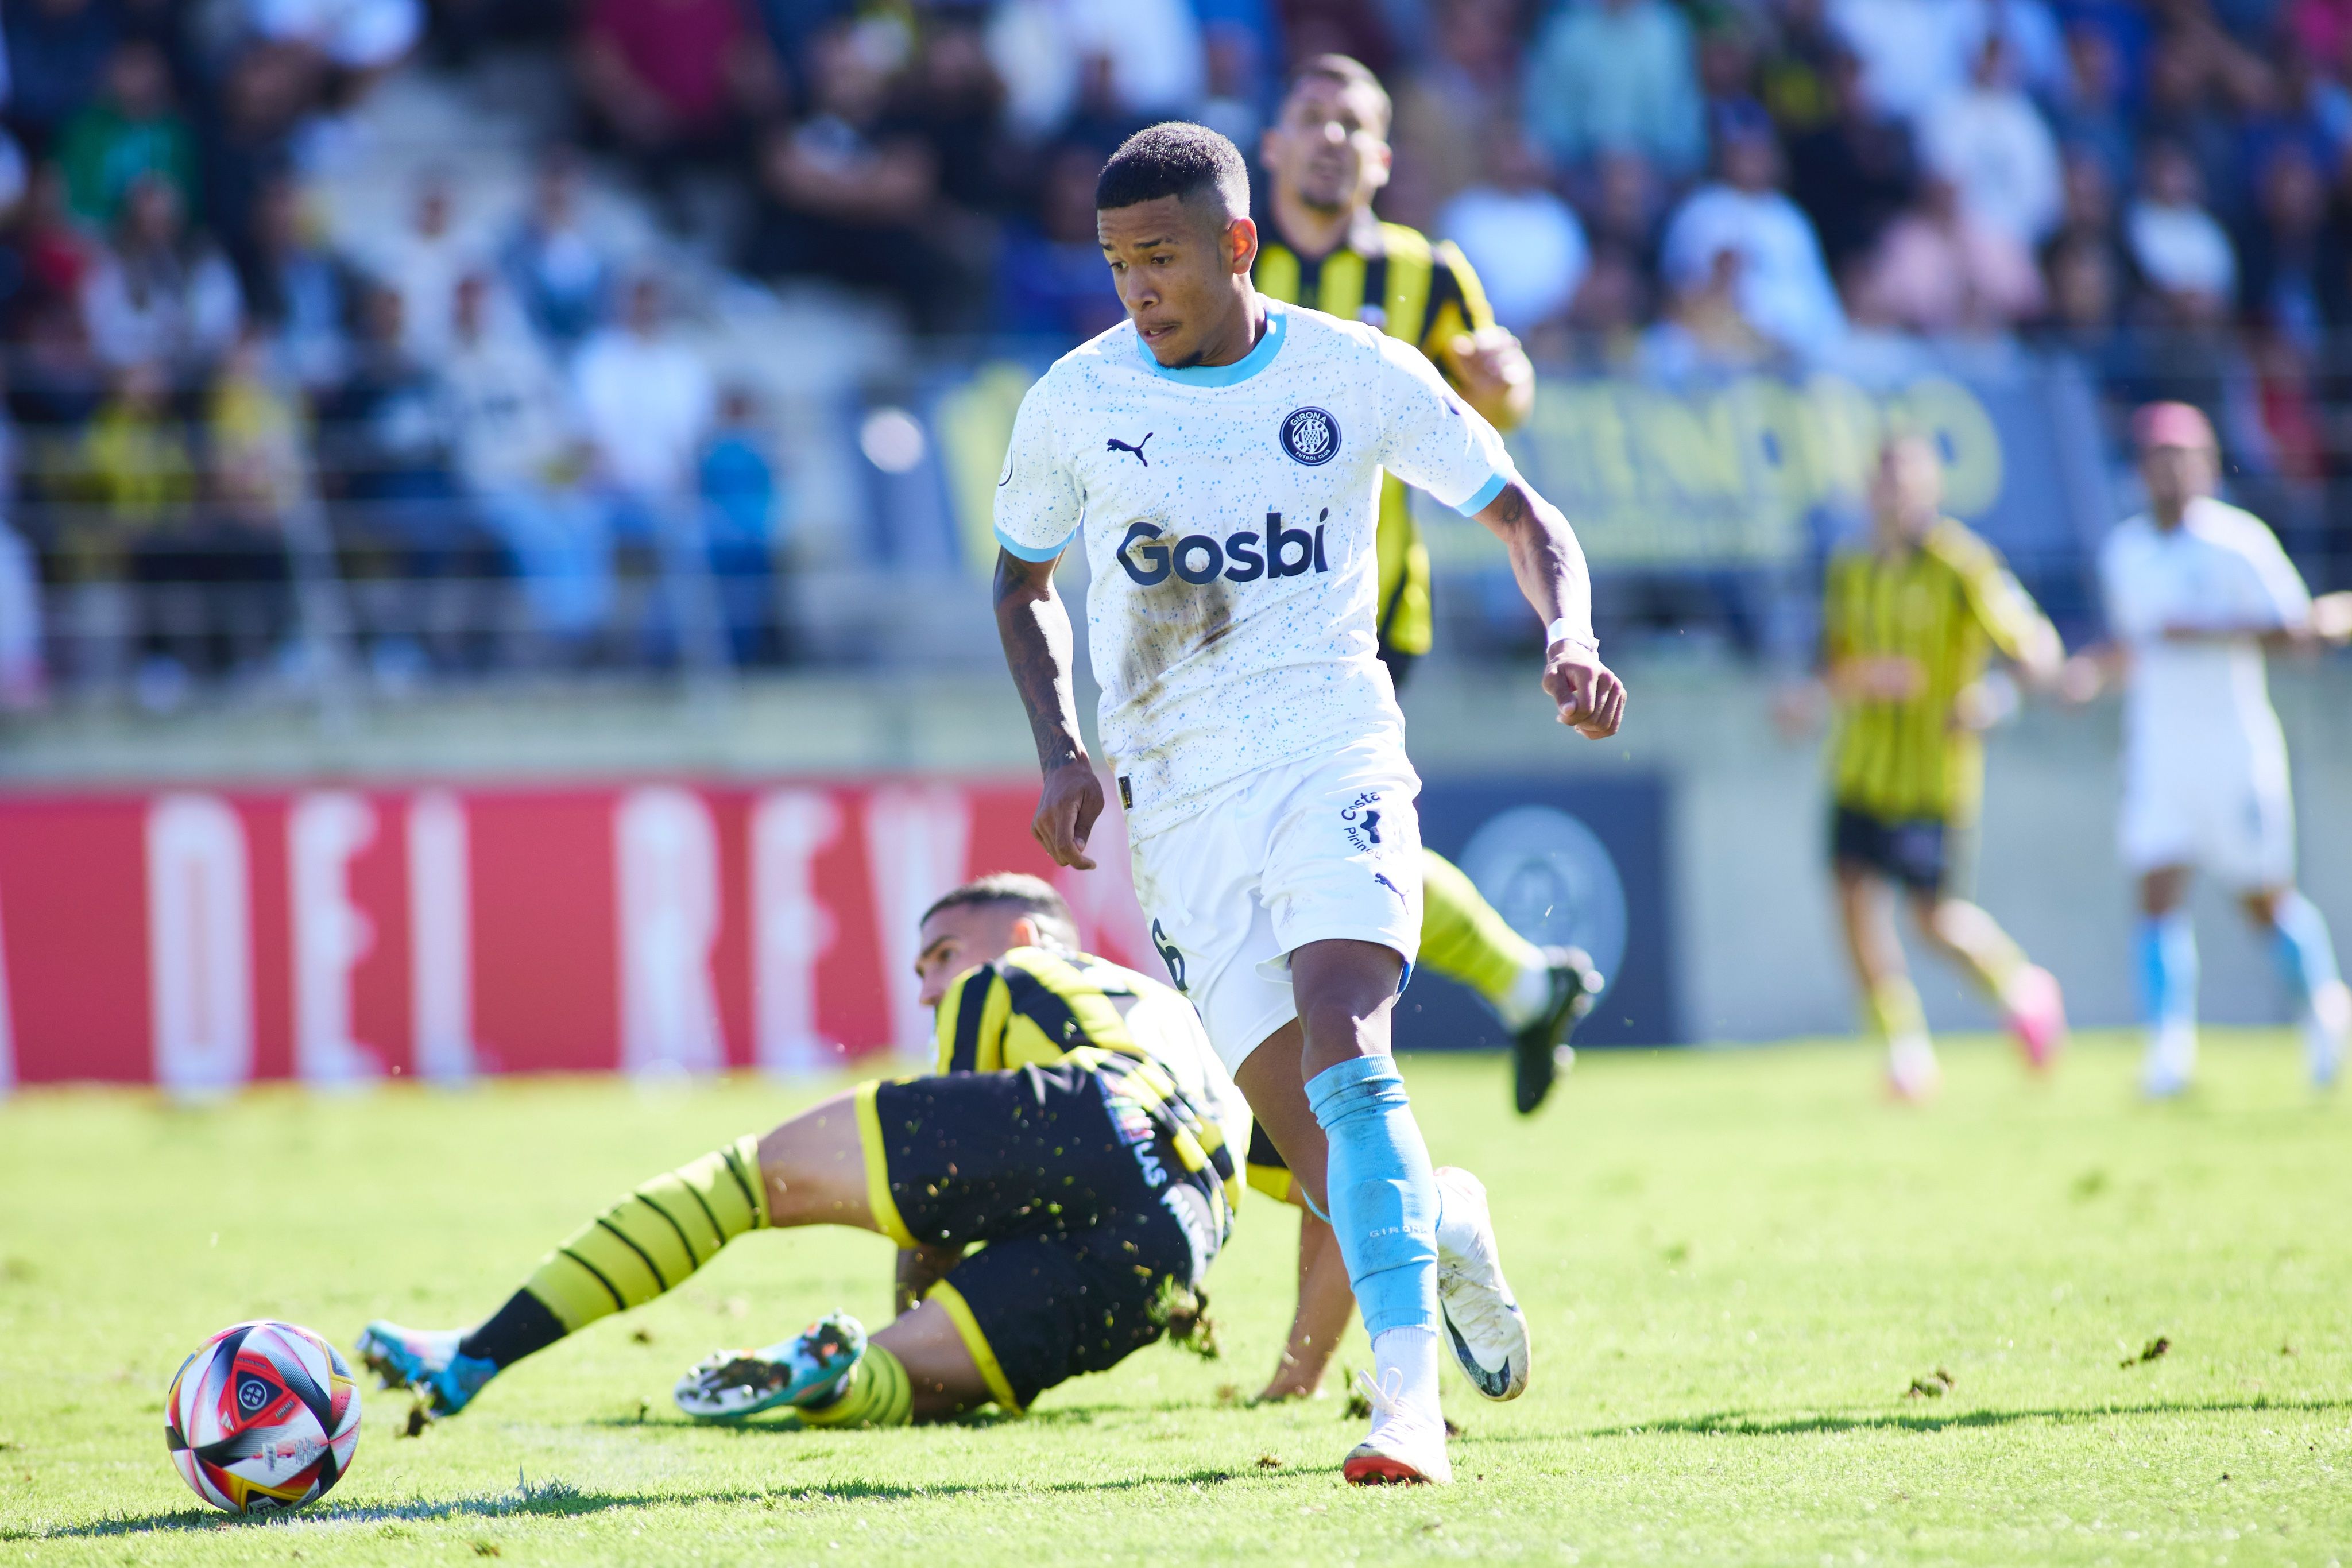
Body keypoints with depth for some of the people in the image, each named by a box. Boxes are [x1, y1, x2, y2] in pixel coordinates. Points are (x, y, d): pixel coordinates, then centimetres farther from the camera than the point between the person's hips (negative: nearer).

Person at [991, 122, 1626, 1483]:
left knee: (1341, 1043, -27)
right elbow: (1023, 581, 19)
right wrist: (1062, 749, 4)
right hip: (1180, 798, 2)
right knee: (1323, 1158, -7)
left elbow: (1526, 518, 9)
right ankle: (1447, 1227, 28)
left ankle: (1409, 1390, -33)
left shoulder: (1357, 374, 0)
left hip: (1335, 754, -2)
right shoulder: (1076, 404, 3)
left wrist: (1572, 641, -11)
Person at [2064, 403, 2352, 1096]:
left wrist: (2207, 633, -20)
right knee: (2159, 891, -11)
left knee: (2266, 901, 7)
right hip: (2157, 746, 4)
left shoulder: (2239, 541, -9)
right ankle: (2171, 1043, -14)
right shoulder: (2121, 552, 7)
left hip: (2237, 745, -4)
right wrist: (2095, 666, 1)